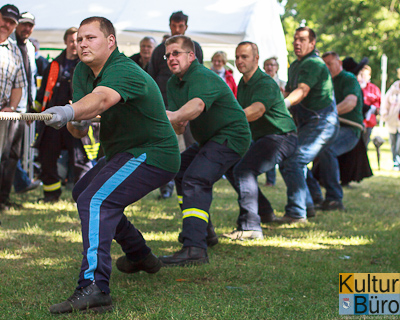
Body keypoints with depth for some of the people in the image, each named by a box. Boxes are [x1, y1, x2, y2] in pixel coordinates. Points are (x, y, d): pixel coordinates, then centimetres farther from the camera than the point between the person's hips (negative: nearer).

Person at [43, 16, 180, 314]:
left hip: (153, 155, -11)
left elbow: (101, 98, -48)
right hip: (125, 153, 11)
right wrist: (76, 124, -25)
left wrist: (69, 111, -66)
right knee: (83, 192, 28)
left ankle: (94, 287, -42)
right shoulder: (83, 72, 4)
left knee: (95, 201, -29)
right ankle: (141, 256, 42)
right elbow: (79, 131, -2)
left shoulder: (124, 71, -24)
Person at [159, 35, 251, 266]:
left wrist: (172, 117, -59)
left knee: (195, 180, -27)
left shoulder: (203, 78, -21)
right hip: (210, 140, 11)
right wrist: (177, 124, -25)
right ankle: (203, 231, 38)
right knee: (180, 169, 26)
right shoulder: (174, 83, 9)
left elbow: (197, 105, -45)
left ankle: (195, 248, -39)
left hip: (230, 137, -11)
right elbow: (179, 128, -2)